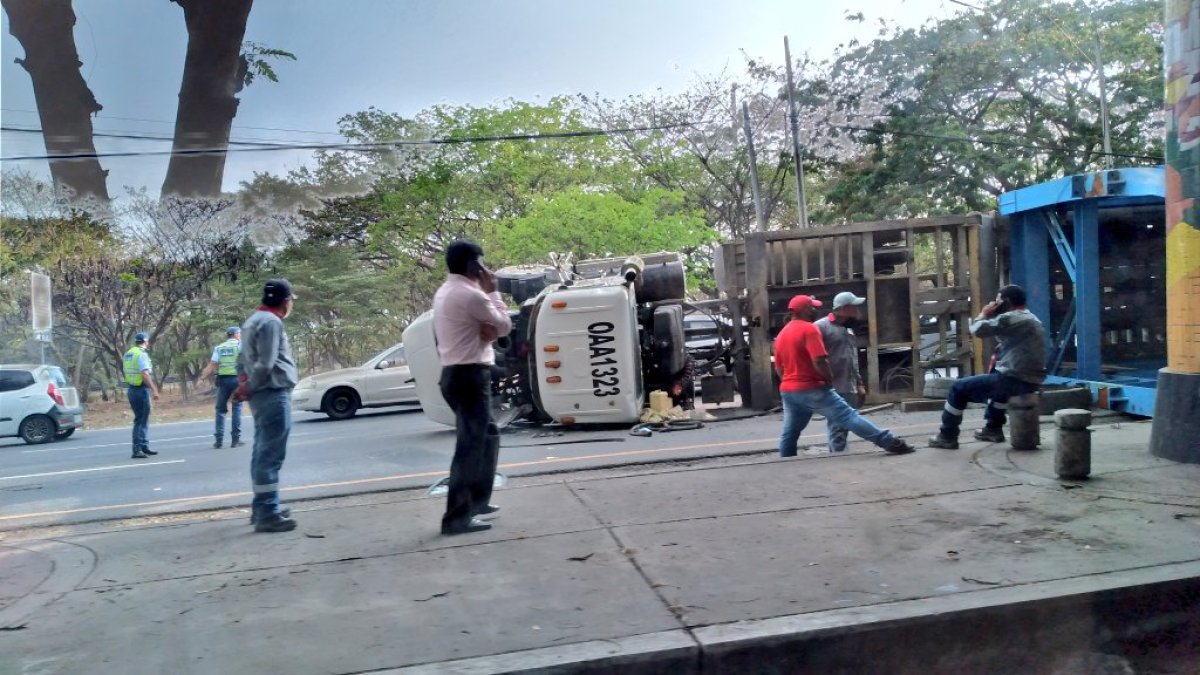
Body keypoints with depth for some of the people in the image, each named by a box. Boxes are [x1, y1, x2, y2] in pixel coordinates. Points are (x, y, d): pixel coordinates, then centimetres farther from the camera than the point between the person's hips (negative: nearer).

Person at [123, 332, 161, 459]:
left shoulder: (128, 354, 14)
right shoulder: (142, 354, -14)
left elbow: (127, 372, 18)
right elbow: (145, 374, -23)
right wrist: (154, 389, -24)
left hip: (131, 389, 9)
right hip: (142, 390, -9)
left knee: (142, 420, 17)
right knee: (141, 421, -5)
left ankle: (144, 446, 22)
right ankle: (137, 449, -5)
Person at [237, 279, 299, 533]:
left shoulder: (253, 320, 18)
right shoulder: (271, 322, -14)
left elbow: (242, 359, 18)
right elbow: (265, 365, -20)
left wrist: (244, 383, 8)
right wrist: (248, 389, -8)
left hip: (262, 395, 10)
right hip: (273, 395, -10)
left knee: (263, 453, 15)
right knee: (271, 455, -9)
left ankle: (262, 507, 23)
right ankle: (267, 513, -7)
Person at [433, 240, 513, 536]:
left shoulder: (444, 293, 14)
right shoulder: (472, 295, -16)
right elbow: (505, 325, -4)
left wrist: (487, 330, -5)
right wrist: (492, 291, 5)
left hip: (455, 374, 10)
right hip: (470, 376, -10)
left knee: (488, 435, 22)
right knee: (470, 445, -7)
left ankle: (477, 500, 30)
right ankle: (456, 518, -5)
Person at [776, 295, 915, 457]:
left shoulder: (781, 334, 15)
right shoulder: (809, 329, -11)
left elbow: (779, 367, 19)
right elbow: (819, 361, -20)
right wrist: (830, 379, -6)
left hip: (787, 391, 8)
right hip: (812, 389, -8)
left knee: (789, 433, 10)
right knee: (849, 416, -10)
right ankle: (891, 442, -11)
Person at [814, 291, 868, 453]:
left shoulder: (849, 329, 20)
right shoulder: (821, 326, -9)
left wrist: (859, 383, 22)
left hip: (850, 388, 9)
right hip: (833, 389, -9)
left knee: (844, 428, 11)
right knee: (837, 429, -11)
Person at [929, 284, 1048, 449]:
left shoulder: (1011, 318, -13)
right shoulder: (1032, 319, 19)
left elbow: (977, 329, -16)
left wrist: (984, 313, 3)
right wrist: (998, 356, 15)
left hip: (1015, 380, -9)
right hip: (1031, 381, 9)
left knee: (958, 387, 3)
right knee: (997, 379, 40)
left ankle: (947, 436, 9)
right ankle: (993, 428, 38)